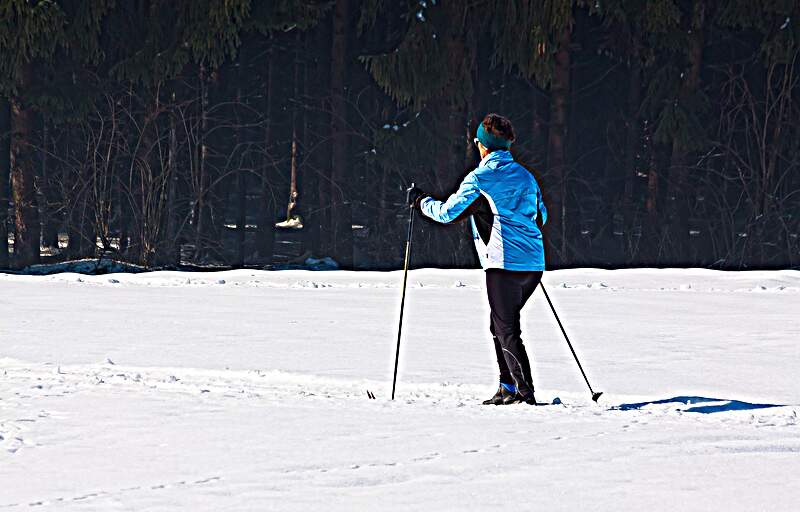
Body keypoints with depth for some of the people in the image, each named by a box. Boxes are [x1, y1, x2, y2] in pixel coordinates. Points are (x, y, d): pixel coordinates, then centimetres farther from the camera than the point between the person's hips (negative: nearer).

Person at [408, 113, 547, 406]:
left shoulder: (480, 178, -5)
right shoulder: (525, 176, 14)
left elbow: (447, 213, -1)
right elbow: (541, 215, 25)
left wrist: (420, 200, 16)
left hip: (505, 262, -7)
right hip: (533, 265, 7)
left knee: (507, 330, -4)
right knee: (501, 325, 18)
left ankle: (525, 391, -12)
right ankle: (507, 387, 18)